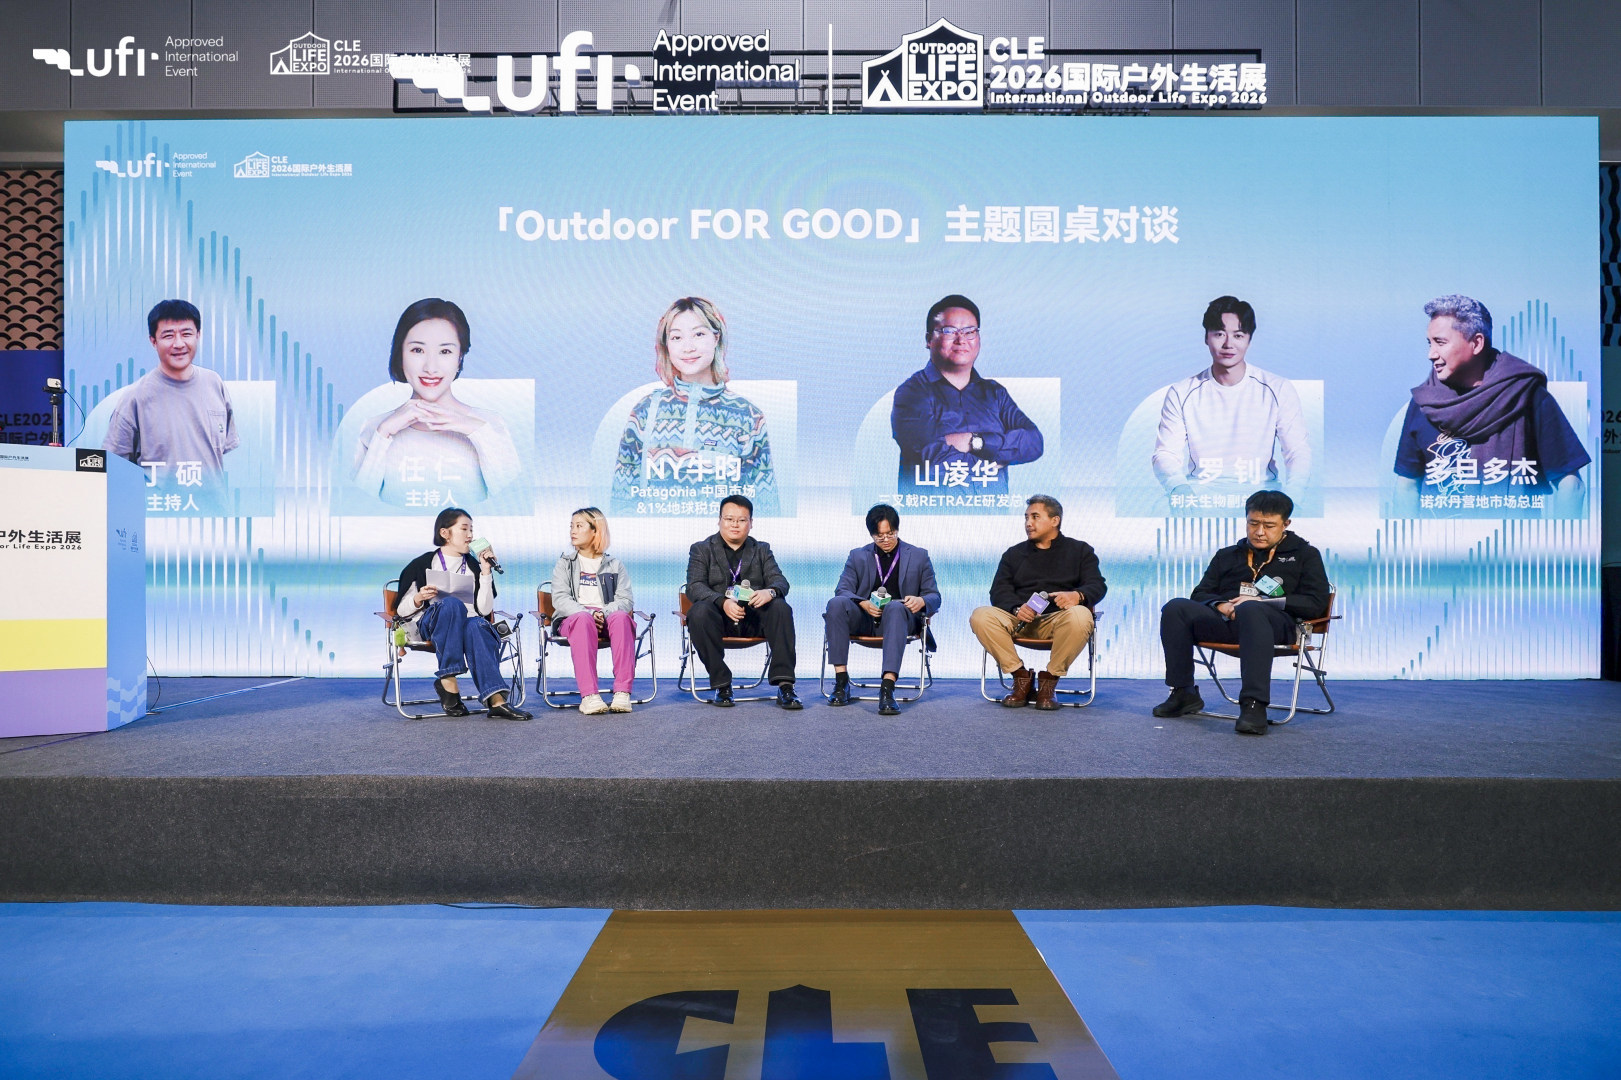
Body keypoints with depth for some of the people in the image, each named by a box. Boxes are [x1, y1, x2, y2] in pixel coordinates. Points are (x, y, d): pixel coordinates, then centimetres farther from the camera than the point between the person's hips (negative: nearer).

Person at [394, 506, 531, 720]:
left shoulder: (474, 566, 22)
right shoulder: (422, 564, 14)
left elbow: (484, 609, 9)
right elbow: (401, 610, 11)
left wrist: (485, 571, 5)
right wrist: (419, 599, -10)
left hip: (467, 623, 2)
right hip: (430, 624, -2)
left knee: (476, 626, -37)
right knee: (452, 604, -38)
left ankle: (495, 699, -51)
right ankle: (448, 682, -42)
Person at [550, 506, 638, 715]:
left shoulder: (615, 565, 18)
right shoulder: (564, 563, 18)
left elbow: (626, 600, 4)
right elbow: (560, 598, 2)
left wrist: (603, 613, -18)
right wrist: (587, 613, -18)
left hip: (608, 618, 1)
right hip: (573, 618, 0)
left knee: (621, 617, -36)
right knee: (583, 620, -38)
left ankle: (623, 691, -42)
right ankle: (589, 695, -47)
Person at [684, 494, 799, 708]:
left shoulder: (762, 550, 19)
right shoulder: (701, 550, 11)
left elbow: (780, 581, 4)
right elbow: (694, 586, -5)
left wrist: (770, 591, -23)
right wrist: (723, 602, -26)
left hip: (754, 618, 2)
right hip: (719, 616, -2)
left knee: (781, 608, -28)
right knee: (699, 612, -34)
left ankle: (784, 684, -30)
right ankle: (721, 684, -24)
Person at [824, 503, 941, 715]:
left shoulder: (919, 556, 16)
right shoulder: (858, 556, 19)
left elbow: (934, 596, 11)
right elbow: (843, 589, 6)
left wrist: (922, 601, -15)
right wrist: (863, 603, -16)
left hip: (897, 616, -2)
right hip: (862, 618, 2)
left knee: (895, 607, -39)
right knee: (836, 603, -31)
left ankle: (887, 688, -50)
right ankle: (841, 681, -30)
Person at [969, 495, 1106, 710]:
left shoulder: (1079, 550, 18)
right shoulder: (1014, 553, 24)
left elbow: (1097, 585, 4)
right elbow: (999, 589, 10)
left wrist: (1078, 595, -21)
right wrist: (1016, 608, -14)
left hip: (1058, 618, -2)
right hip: (1019, 620, 2)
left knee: (1080, 616, -38)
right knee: (980, 616, -27)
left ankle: (1049, 680, -19)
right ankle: (1021, 676, -14)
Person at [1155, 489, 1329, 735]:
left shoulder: (1304, 555, 18)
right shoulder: (1227, 556, 28)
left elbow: (1316, 604, 3)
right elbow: (1200, 594, 21)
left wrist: (1261, 602, -8)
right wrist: (1220, 605, -4)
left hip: (1276, 624, -4)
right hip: (1224, 622, 4)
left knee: (1251, 610, -40)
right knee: (1176, 609, -23)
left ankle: (1253, 704, -47)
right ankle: (1183, 694, -17)